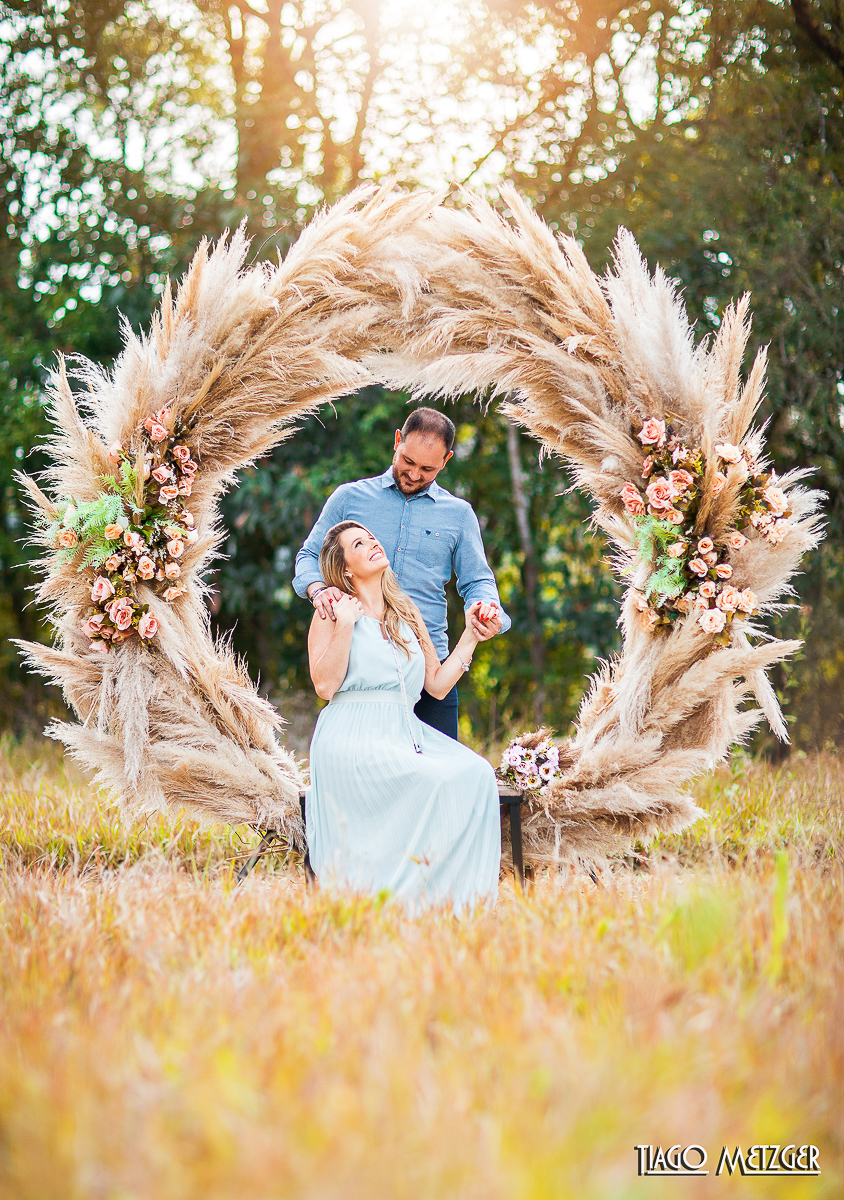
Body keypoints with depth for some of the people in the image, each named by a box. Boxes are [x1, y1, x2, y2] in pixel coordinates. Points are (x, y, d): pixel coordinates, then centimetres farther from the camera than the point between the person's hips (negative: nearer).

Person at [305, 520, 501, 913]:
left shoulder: (407, 613, 22)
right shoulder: (332, 611, 7)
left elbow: (437, 685, 20)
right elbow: (324, 685, -6)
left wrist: (471, 636, 15)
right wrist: (345, 626, -9)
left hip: (407, 732, 5)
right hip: (352, 738, -5)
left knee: (477, 772, -25)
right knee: (433, 779, -33)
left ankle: (465, 895, -26)